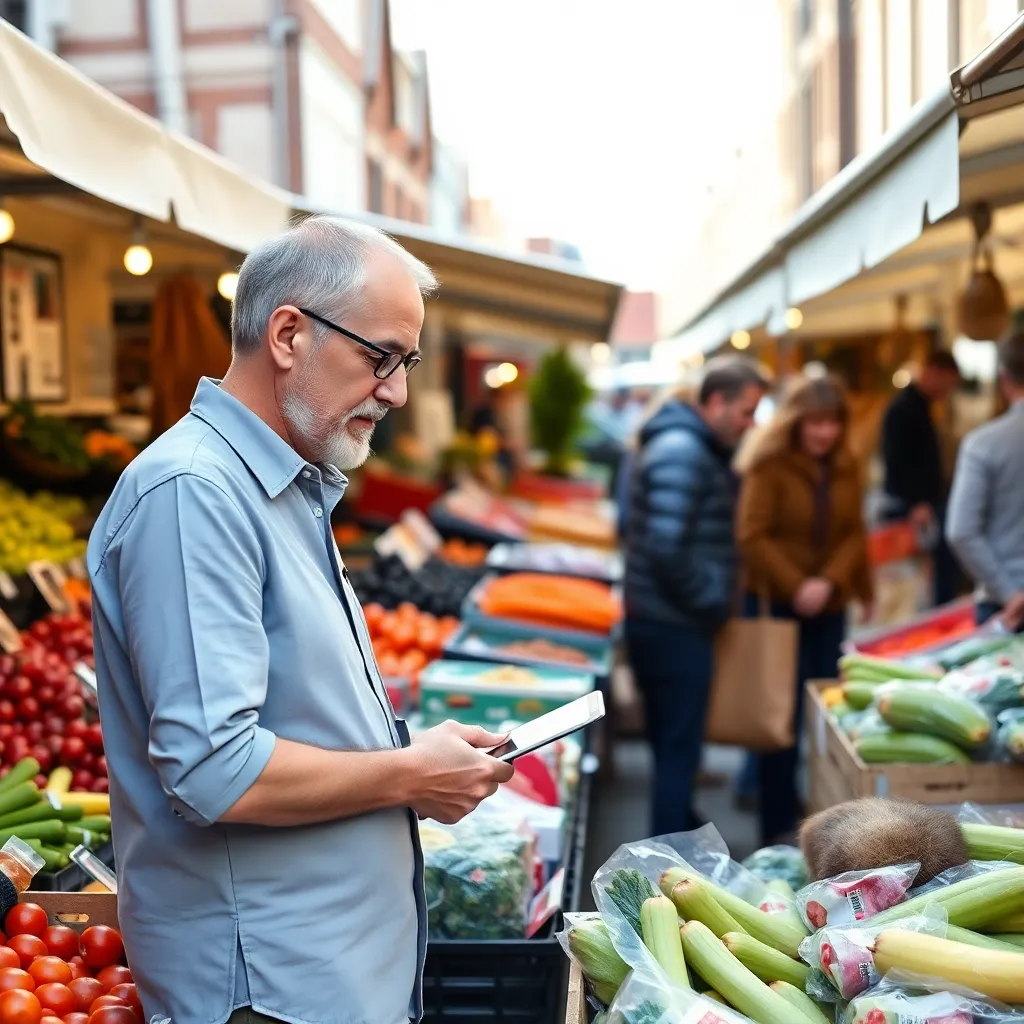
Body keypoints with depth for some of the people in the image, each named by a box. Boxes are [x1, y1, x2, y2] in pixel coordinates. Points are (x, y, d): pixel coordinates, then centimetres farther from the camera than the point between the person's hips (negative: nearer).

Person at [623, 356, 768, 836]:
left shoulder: (695, 445, 14)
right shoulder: (681, 452, -19)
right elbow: (665, 550, -27)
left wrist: (713, 598, 15)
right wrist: (712, 601, -14)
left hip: (670, 620, 10)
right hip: (674, 627, -10)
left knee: (676, 743, 22)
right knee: (678, 748, -2)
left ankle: (683, 834, 37)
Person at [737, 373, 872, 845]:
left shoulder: (846, 467, 6)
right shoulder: (769, 465, -11)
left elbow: (854, 533, 4)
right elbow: (752, 537, -14)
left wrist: (829, 581, -13)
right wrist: (795, 586, -19)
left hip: (829, 606, 5)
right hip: (777, 604, -5)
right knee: (784, 717, -3)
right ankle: (778, 828, 5)